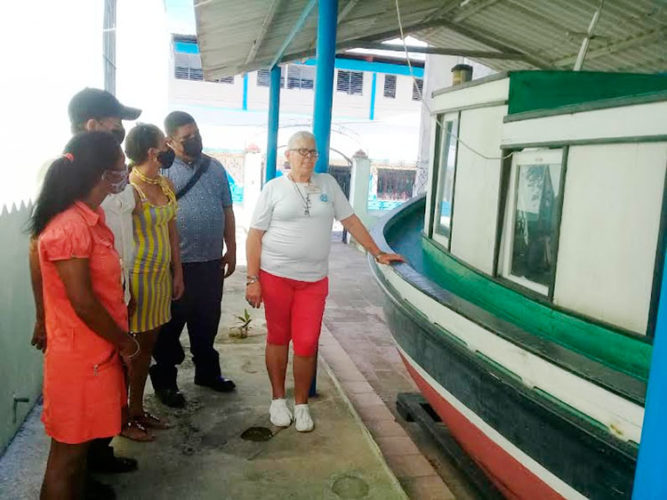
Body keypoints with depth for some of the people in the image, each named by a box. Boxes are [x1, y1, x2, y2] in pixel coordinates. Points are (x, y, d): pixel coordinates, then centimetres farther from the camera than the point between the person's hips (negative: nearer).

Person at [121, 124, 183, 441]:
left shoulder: (165, 185, 7)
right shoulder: (129, 189, -18)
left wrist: (177, 272, 15)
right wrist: (125, 286, -18)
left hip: (161, 277, 8)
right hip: (136, 279, -8)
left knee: (147, 345, 17)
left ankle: (138, 410, 32)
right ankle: (122, 418, 22)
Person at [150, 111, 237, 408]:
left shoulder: (215, 168, 8)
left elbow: (227, 211, 13)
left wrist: (231, 250, 11)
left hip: (211, 262, 5)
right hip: (176, 264, -4)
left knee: (207, 322, 17)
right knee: (170, 325, 8)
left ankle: (207, 371, 35)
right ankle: (164, 380, 23)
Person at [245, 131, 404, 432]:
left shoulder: (328, 183, 7)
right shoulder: (274, 188, -2)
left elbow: (350, 220, 11)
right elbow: (255, 236, -3)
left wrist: (377, 254, 8)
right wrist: (252, 280, -10)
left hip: (314, 280, 2)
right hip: (276, 276, -2)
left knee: (307, 344, 1)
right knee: (278, 338, 11)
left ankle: (301, 405, 19)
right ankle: (278, 399, 28)